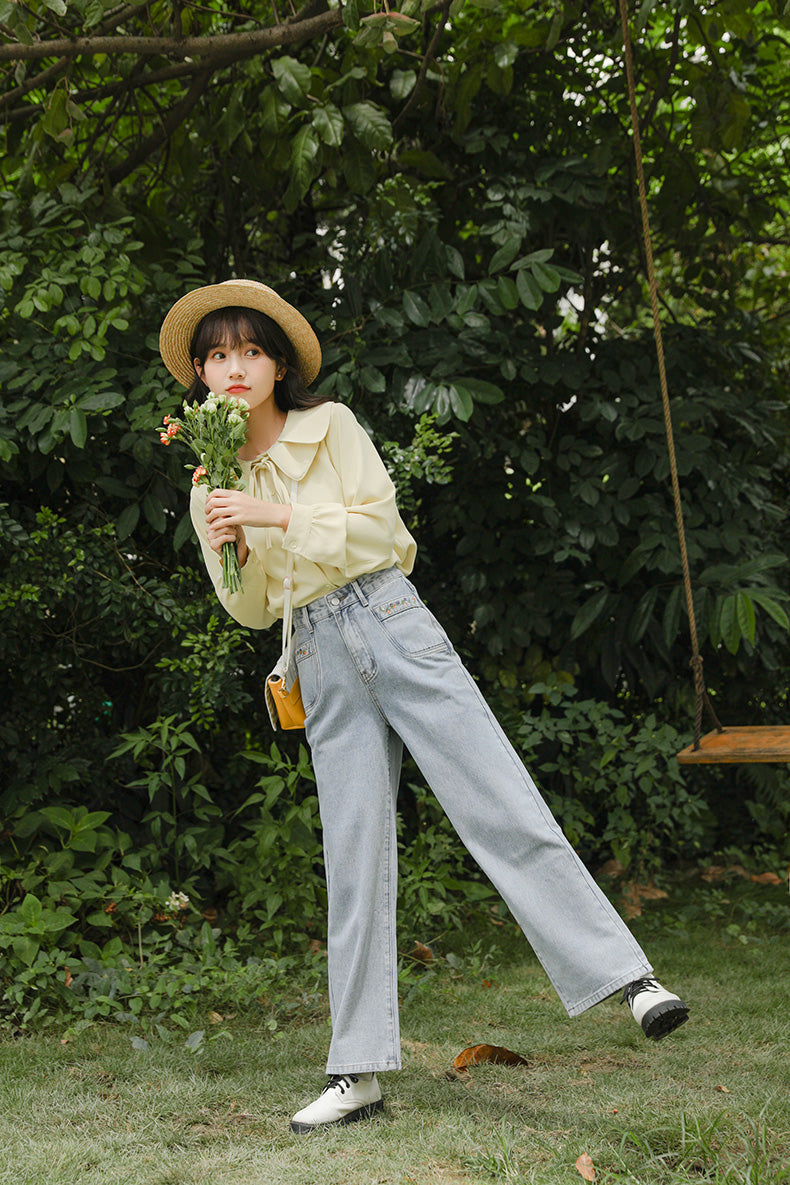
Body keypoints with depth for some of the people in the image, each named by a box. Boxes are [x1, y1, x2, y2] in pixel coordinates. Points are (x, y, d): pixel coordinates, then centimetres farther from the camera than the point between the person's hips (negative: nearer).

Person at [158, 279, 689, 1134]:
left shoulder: (331, 425, 3)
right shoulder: (212, 487, 12)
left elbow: (379, 524, -6)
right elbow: (251, 611, 12)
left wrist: (277, 515, -14)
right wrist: (232, 546, -8)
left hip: (391, 622, -2)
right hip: (320, 663, 3)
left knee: (504, 808, -11)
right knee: (354, 862, 0)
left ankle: (628, 976, -9)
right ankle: (358, 1072, 5)